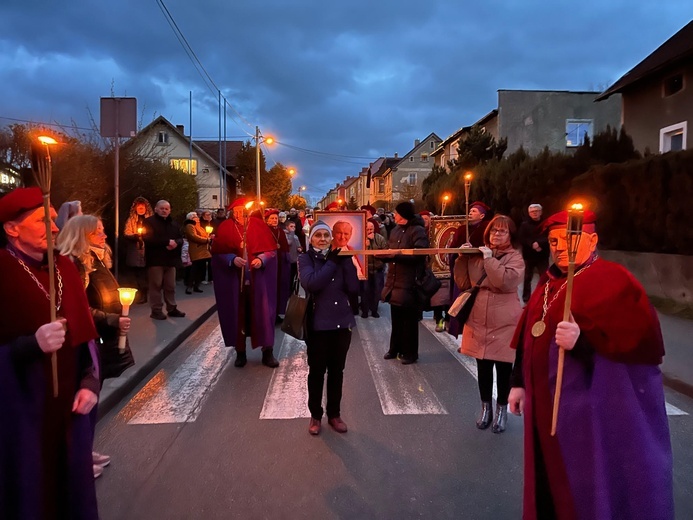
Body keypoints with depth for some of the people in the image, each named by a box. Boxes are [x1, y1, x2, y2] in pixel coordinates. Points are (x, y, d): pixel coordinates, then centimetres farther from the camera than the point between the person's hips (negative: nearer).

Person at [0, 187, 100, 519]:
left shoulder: (65, 268, 6)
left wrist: (90, 382, 0)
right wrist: (32, 344, -30)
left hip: (69, 402, 5)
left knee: (72, 483, 14)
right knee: (28, 488, 9)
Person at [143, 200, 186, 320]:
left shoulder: (174, 224, 17)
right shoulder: (149, 222, -3)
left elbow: (180, 239, 12)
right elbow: (148, 239, -17)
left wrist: (175, 243, -12)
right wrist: (167, 242, -18)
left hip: (170, 260, 6)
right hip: (155, 259, -5)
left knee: (171, 286, 11)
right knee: (156, 285, -2)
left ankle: (172, 308, 19)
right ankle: (156, 310, 6)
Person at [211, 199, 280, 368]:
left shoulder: (259, 225, 1)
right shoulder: (225, 228, 0)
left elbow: (271, 249, 2)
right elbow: (217, 252, 0)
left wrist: (261, 259, -16)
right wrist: (232, 259, -17)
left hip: (258, 278, 0)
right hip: (234, 278, 0)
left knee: (262, 313, 3)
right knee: (238, 315, 7)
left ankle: (268, 352, 13)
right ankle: (240, 352, 20)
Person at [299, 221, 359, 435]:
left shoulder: (339, 257, 5)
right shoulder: (305, 258, -3)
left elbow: (354, 288, -5)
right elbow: (311, 283, -23)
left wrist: (346, 261, -12)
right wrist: (332, 262, -19)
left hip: (342, 322, 3)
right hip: (317, 324, -3)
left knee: (337, 371, 14)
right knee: (317, 371, 9)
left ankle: (334, 414, 30)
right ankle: (315, 415, 27)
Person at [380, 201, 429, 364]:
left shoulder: (418, 231, -12)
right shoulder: (395, 231, 13)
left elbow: (418, 254, -22)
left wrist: (396, 255, -25)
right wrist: (383, 254, -7)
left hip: (409, 283, -8)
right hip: (394, 281, 8)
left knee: (409, 320, 3)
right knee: (396, 318, 17)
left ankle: (410, 352, 15)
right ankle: (395, 348, 31)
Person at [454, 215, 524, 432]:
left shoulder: (515, 257, -5)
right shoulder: (477, 255, 7)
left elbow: (506, 281, -25)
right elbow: (463, 284, 3)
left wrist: (489, 258, -18)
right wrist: (462, 259, -7)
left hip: (504, 323, -3)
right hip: (479, 321, 4)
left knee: (503, 369, 8)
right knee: (483, 367, 14)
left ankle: (502, 410, 27)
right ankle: (486, 407, 32)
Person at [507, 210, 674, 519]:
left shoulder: (613, 281, -11)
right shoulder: (548, 283, 11)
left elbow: (642, 341, -20)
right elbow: (529, 337, 15)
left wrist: (582, 341, -33)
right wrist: (519, 383, 14)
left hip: (591, 407, -7)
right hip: (547, 405, 7)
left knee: (585, 486, 6)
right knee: (550, 483, 18)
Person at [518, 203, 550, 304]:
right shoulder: (525, 225, 1)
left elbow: (549, 238, -9)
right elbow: (522, 239, -7)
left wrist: (539, 243, -22)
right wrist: (532, 245, -21)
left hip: (543, 256, 0)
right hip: (529, 256, 1)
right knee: (527, 278, 9)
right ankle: (526, 299, 20)